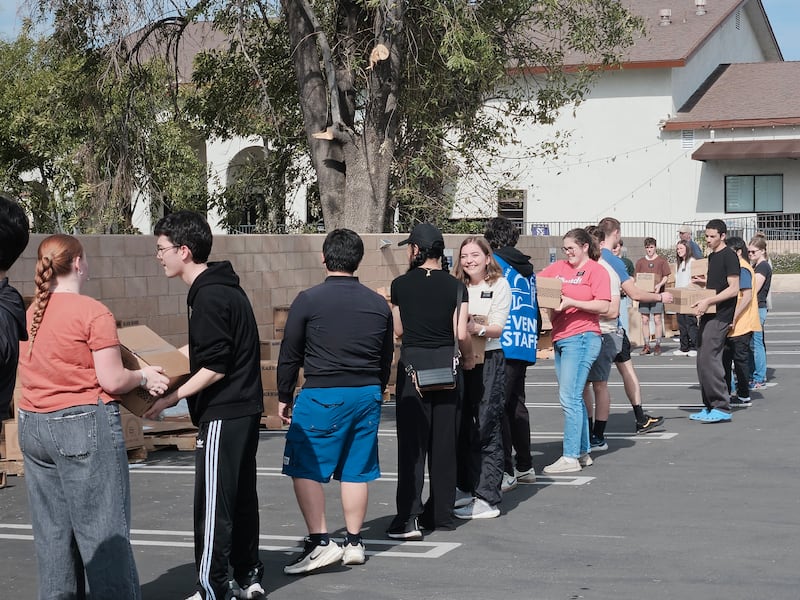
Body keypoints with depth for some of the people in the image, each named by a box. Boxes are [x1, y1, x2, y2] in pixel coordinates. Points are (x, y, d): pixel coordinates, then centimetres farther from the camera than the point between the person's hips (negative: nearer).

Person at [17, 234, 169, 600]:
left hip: (32, 427, 6)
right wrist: (144, 376, 4)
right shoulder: (93, 313, -12)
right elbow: (112, 381, -13)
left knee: (52, 530, 11)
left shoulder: (29, 314, 7)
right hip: (84, 425, -6)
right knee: (103, 530, -1)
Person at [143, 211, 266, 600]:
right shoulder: (225, 288, 12)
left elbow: (215, 367, -21)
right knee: (242, 497, 16)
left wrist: (171, 398, -18)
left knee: (212, 504, -5)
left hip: (223, 415, -10)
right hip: (245, 408, 10)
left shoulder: (210, 297, -19)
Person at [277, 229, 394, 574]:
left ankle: (320, 543, -6)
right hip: (367, 395, 5)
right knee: (356, 471, 12)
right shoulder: (379, 305, 6)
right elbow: (386, 358, 15)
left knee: (304, 468, 1)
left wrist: (284, 397, 8)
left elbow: (289, 355, -3)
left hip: (322, 396, -5)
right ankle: (354, 543, 17)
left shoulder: (308, 300, -7)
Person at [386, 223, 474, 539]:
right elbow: (462, 334, -6)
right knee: (444, 442, 11)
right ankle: (441, 513, 17)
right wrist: (468, 359, 12)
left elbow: (398, 330, 8)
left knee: (412, 442, -1)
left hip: (412, 364, -1)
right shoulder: (456, 286, -2)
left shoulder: (401, 285, -2)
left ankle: (408, 517, -9)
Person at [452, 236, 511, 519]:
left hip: (489, 360, -5)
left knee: (486, 427, -7)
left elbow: (498, 327, -9)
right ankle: (465, 488, 20)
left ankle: (487, 498, -6)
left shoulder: (499, 285, -1)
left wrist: (478, 328, -28)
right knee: (461, 426, 8)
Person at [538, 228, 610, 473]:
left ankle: (570, 457, -9)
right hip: (560, 339, 8)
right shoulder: (558, 267, 16)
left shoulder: (596, 271, -3)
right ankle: (583, 452, 20)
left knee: (569, 398, -11)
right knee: (574, 398, 12)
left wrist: (571, 302, -17)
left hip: (582, 338, -8)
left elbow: (603, 306, -10)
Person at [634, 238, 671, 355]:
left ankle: (658, 345, 2)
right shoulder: (640, 262, 11)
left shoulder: (661, 261, 5)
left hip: (657, 293, -3)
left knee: (657, 319, -3)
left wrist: (659, 285, -13)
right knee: (645, 320, 2)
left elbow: (666, 277, 4)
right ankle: (646, 345, 7)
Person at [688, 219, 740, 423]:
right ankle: (709, 407, 15)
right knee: (703, 361, 9)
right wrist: (704, 282, 12)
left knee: (709, 359, -14)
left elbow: (733, 289, -17)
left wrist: (708, 301, -23)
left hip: (720, 315, -10)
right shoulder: (712, 256, 18)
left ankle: (722, 408, -11)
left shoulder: (729, 256, -10)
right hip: (708, 314, 10)